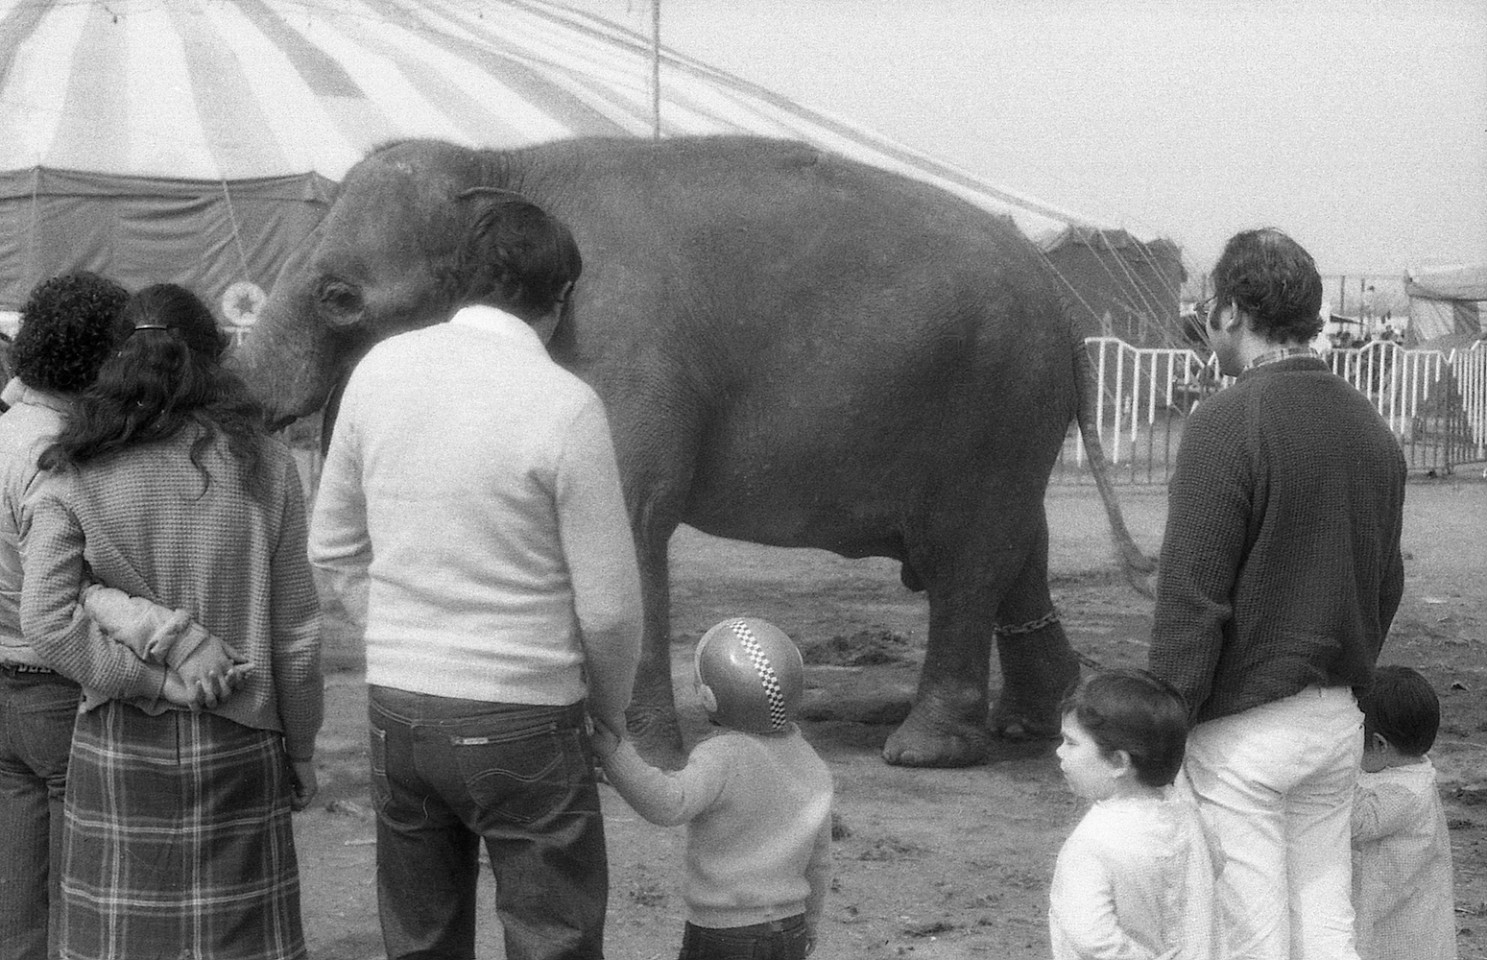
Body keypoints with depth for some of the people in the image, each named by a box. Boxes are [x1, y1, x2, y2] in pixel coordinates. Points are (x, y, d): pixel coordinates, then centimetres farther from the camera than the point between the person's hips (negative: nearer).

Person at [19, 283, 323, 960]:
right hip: (239, 744, 1)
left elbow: (46, 621, -14)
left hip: (118, 745, 0)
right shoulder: (263, 465, -2)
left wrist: (152, 680, -9)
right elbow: (295, 627, 0)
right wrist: (301, 749, 9)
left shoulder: (76, 475, -3)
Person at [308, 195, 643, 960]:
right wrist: (609, 710, 7)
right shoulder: (564, 405, -15)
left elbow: (333, 550, 9)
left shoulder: (381, 369, 0)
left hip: (396, 706, 5)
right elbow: (608, 604, -11)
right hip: (523, 723, -5)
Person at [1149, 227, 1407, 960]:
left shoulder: (1227, 422, -15)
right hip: (1338, 721, 7)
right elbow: (1387, 585, 15)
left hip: (1241, 727, -7)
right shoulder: (1371, 427, 8)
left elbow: (1191, 601, -17)